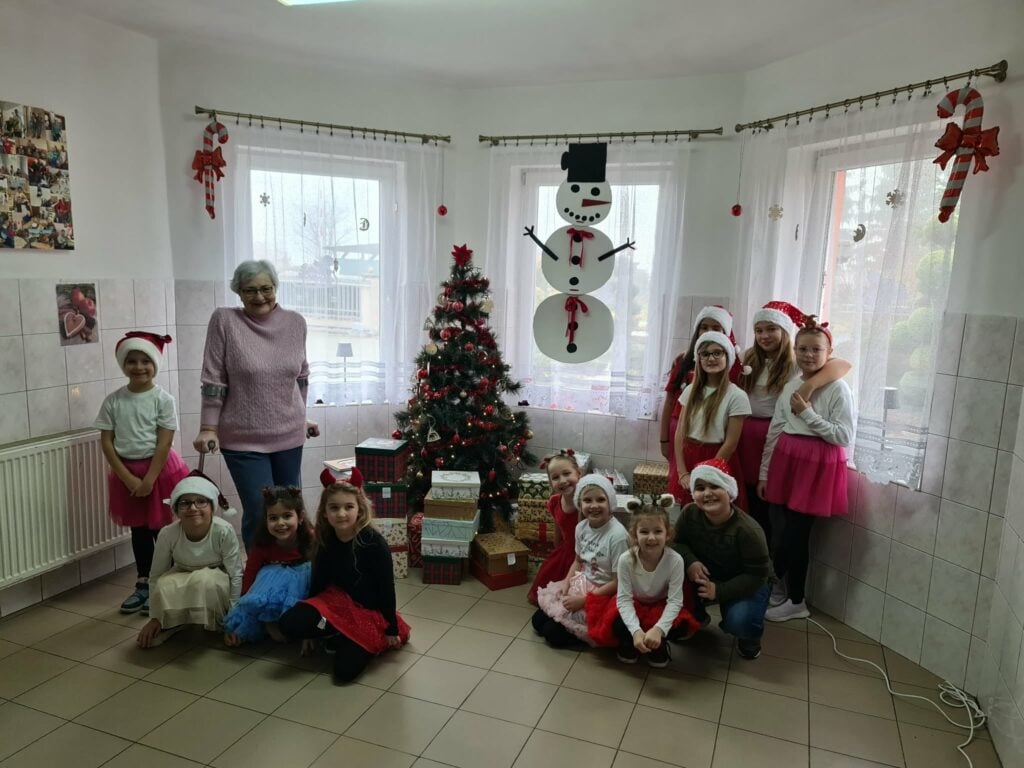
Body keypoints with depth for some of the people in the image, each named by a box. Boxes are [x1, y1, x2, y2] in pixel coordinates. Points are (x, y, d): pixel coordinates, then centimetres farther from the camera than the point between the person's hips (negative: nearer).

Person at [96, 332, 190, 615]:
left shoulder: (163, 399, -10)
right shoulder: (113, 400, -1)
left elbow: (164, 443, -13)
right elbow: (106, 442, -2)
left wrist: (149, 479, -16)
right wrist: (128, 478, -10)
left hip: (159, 469, -3)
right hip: (126, 470, 3)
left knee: (160, 529, 3)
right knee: (138, 530, 14)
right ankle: (143, 584, 27)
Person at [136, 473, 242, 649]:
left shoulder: (224, 531, -30)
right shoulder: (168, 534, -24)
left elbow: (236, 575, -20)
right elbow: (155, 577, -11)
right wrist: (155, 618, -8)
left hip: (215, 582, -2)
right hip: (182, 583, 2)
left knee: (204, 580, -35)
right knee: (164, 587, -31)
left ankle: (216, 624, -6)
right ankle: (173, 624, 0)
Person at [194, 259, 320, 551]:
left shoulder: (295, 322, 2)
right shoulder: (224, 320, -7)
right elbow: (213, 380, -6)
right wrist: (208, 428, -8)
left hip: (289, 435, 3)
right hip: (244, 439, -3)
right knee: (260, 514, -3)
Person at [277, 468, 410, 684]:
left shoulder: (375, 544, -21)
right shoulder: (325, 541, -6)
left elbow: (386, 589, -13)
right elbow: (318, 582, 4)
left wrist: (392, 630, -6)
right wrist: (309, 630, 11)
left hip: (368, 610, -4)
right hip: (335, 600, 5)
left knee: (346, 670, -17)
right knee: (289, 625, -20)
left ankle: (371, 641, 12)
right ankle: (340, 636, 2)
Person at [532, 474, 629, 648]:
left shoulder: (617, 535, -26)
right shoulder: (581, 527, -4)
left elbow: (618, 582, -21)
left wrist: (584, 600, -19)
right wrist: (567, 581, -6)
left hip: (602, 595, -7)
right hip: (580, 585, 7)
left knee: (553, 633, -10)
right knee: (538, 621, 5)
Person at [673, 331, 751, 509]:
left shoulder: (736, 396, -10)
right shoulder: (691, 390, 4)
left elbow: (730, 443, -11)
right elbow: (680, 434, 3)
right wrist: (682, 472, -6)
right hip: (689, 460, 4)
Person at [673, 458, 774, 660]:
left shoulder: (747, 530, -33)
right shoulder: (689, 513, -21)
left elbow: (757, 575, -27)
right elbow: (676, 542, -7)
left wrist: (719, 591, -30)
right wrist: (690, 561, -29)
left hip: (748, 583, -4)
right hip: (707, 575, 4)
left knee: (739, 622, -32)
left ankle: (750, 636, 10)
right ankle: (695, 617, 7)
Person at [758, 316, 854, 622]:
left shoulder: (838, 389, -9)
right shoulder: (790, 385, 8)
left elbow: (844, 436, -13)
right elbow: (774, 431, 9)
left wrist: (808, 413, -18)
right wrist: (764, 473, 9)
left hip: (817, 465, -6)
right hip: (786, 459, 6)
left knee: (795, 532, 0)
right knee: (783, 530, 10)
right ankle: (792, 598, 27)